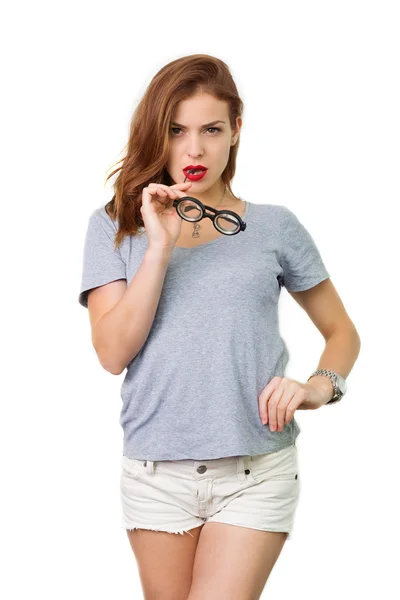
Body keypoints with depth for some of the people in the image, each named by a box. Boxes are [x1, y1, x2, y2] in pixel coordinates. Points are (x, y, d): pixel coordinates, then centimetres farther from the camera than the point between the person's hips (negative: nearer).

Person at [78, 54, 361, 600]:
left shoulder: (274, 227, 3)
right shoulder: (114, 226, 3)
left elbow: (341, 331, 12)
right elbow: (113, 353, -7)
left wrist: (320, 386, -8)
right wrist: (160, 248, -14)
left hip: (257, 472, -1)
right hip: (155, 473, 1)